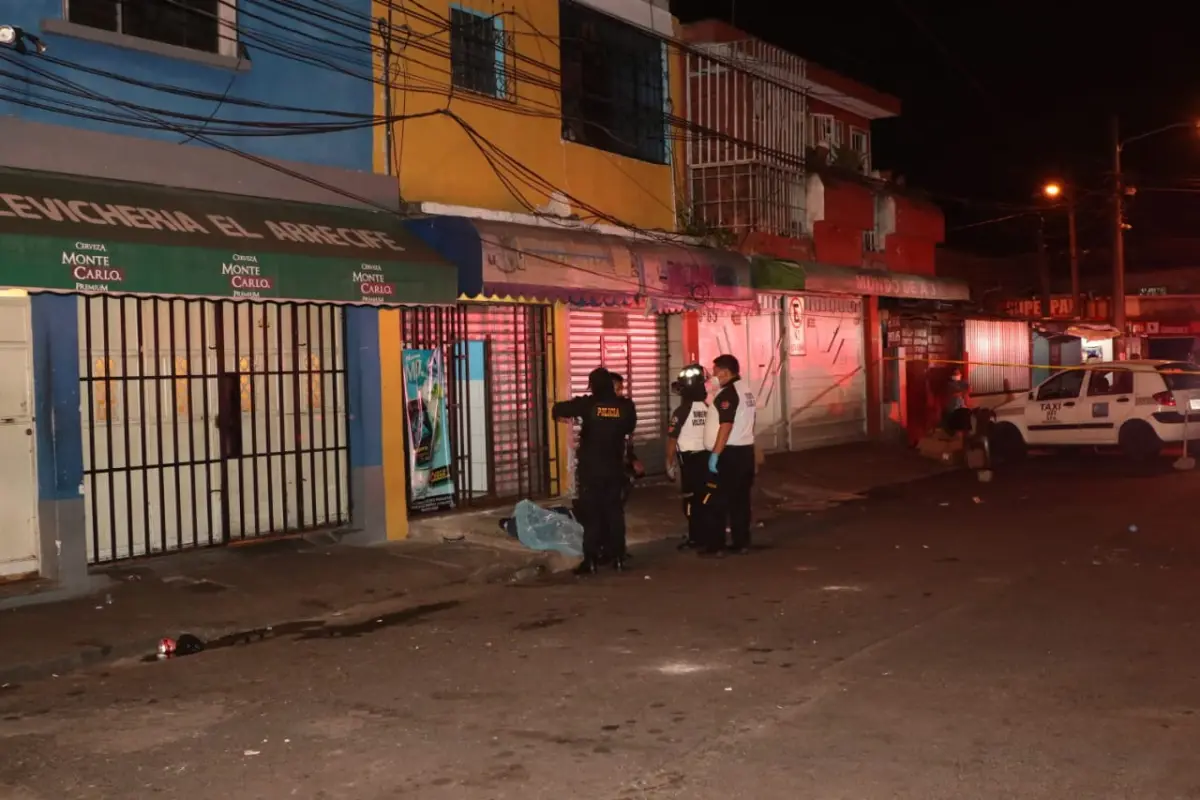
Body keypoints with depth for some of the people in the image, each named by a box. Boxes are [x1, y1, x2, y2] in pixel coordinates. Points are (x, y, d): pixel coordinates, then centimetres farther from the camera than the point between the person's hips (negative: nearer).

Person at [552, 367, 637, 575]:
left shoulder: (588, 404, -11)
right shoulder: (625, 405, -2)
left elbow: (557, 409, -8)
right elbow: (629, 428, 15)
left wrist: (563, 416, 14)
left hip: (590, 469, -3)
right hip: (615, 468, 3)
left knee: (591, 513, 0)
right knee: (614, 511, 11)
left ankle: (591, 560, -3)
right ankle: (618, 557, 13)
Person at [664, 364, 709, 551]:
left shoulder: (682, 411, -12)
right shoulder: (708, 408, 2)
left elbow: (672, 439, -11)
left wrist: (670, 462, -3)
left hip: (689, 458, -5)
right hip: (707, 455, 6)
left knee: (691, 498, 0)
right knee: (705, 496, 12)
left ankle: (696, 537, 1)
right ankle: (707, 533, 19)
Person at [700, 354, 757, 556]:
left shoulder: (728, 393, -16)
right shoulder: (745, 389, 14)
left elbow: (726, 426, -23)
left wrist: (715, 454, -22)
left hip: (729, 453, -9)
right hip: (745, 450, 9)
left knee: (715, 501, -3)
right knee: (740, 499, 12)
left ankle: (715, 545, -1)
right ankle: (741, 542, 14)